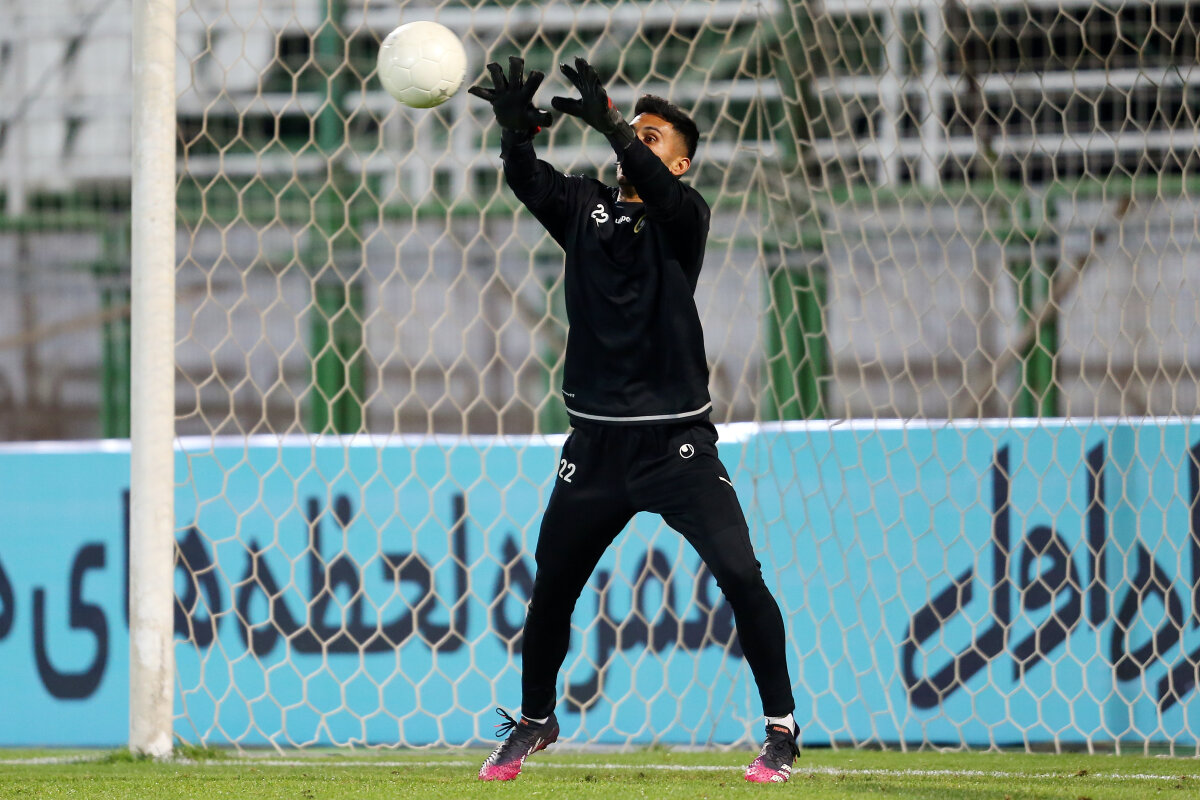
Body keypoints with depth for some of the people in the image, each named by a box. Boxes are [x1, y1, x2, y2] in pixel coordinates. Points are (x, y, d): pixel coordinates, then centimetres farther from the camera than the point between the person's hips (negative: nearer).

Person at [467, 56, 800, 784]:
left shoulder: (684, 216, -3)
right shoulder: (585, 208, 7)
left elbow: (655, 187, -25)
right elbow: (528, 179, -11)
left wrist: (612, 126, -41)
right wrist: (516, 129, -33)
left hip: (677, 440, -4)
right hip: (597, 442, 4)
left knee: (740, 574, -14)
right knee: (551, 588, 10)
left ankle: (782, 727, -2)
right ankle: (535, 721, 33)